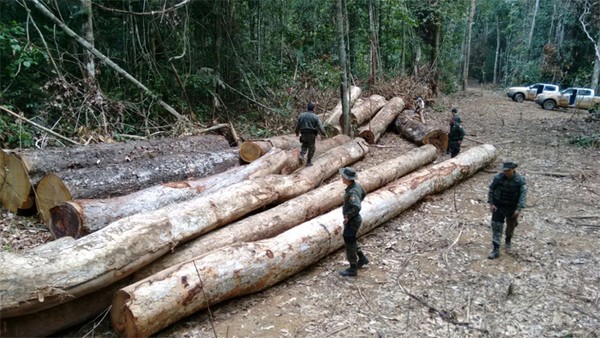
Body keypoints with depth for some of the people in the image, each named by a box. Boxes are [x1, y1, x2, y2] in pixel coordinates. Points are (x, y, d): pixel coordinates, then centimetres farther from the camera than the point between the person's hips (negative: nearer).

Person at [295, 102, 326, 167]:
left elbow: (298, 125, 7)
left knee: (304, 145, 23)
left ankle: (302, 155, -1)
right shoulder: (315, 117, -9)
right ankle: (308, 162, 13)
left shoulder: (301, 115, 0)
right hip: (312, 135, -3)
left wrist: (297, 132, 23)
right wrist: (323, 134, 5)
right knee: (311, 148, 9)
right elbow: (320, 127, -10)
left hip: (303, 134, 3)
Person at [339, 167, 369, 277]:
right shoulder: (356, 185, -2)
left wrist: (348, 216, -25)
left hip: (352, 221, -10)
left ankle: (353, 269, 14)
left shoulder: (352, 192, -30)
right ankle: (362, 258, 39)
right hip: (353, 219, 10)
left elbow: (357, 207, -41)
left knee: (349, 243, 2)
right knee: (351, 240, 26)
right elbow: (363, 194, 18)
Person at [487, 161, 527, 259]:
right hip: (498, 207, 0)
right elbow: (491, 190, -2)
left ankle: (508, 241, 49)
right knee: (496, 227, -6)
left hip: (512, 208, 0)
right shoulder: (498, 178, -13)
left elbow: (523, 195, -17)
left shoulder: (520, 180, -16)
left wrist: (519, 209, -24)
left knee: (511, 227, 20)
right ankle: (496, 250, -3)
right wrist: (491, 204, -9)